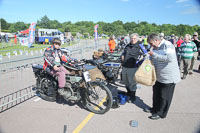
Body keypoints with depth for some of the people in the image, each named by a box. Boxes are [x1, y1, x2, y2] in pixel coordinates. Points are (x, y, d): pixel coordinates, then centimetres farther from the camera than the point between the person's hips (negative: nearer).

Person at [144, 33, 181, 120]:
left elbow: (170, 58, -32)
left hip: (168, 77, -8)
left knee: (164, 97, 6)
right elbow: (154, 60, 21)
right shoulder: (155, 48, 9)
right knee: (156, 93, 19)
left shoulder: (167, 45, -18)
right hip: (159, 76, 9)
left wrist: (154, 55, -29)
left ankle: (161, 113, 21)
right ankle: (155, 109, 38)